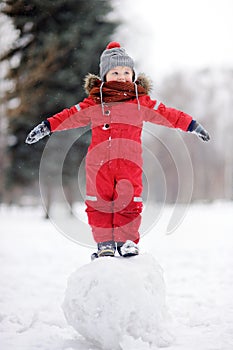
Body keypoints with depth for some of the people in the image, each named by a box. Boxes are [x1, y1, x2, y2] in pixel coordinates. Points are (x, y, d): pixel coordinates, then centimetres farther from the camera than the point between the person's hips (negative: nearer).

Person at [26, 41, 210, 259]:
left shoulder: (141, 101, 9)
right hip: (98, 162, 0)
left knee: (130, 202, -3)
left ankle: (127, 241, 9)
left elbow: (167, 114, 14)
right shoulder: (94, 102, 7)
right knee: (98, 202, 2)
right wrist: (47, 126, 6)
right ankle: (104, 243, 12)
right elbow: (71, 116, 11)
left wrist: (191, 125, 15)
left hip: (129, 162, 0)